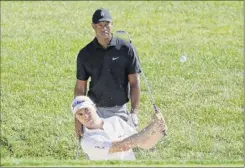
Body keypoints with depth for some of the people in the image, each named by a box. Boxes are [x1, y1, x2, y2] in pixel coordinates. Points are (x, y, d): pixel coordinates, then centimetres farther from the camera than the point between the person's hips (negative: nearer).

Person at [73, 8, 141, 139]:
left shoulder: (126, 49, -4)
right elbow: (80, 87, 6)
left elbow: (134, 83, -2)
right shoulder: (85, 54, 0)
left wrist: (134, 112, -10)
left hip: (120, 110, -1)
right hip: (95, 111, 1)